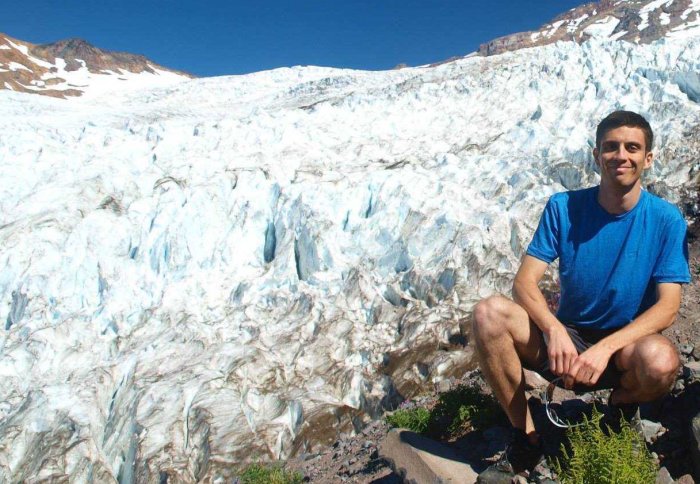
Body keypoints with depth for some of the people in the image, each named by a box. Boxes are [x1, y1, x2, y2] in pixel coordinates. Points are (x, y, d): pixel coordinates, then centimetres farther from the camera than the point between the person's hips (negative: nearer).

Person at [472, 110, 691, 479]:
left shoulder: (666, 221, -8)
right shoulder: (564, 208, -6)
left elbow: (667, 307, -14)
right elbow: (524, 282, -12)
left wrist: (606, 347, -30)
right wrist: (554, 329, -32)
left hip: (623, 346, -1)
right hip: (565, 339, 1)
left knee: (661, 359, -37)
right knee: (488, 313, -26)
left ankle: (620, 406, 2)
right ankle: (525, 437, -10)